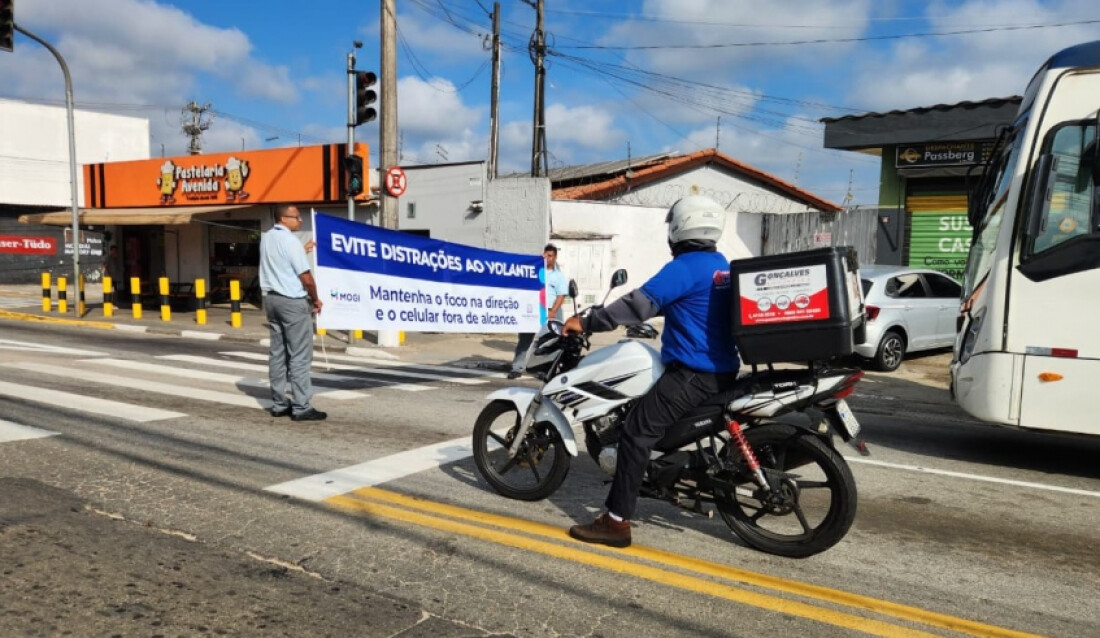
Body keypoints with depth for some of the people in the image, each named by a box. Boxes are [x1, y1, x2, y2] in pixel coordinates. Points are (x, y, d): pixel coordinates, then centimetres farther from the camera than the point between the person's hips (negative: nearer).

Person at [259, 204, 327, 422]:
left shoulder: (266, 238, 9)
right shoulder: (290, 241, -15)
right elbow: (306, 278, -16)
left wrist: (303, 252, 23)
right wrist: (315, 300, -2)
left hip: (271, 298, 9)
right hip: (293, 301, -8)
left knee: (277, 353, 11)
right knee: (299, 355, -5)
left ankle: (279, 404, 15)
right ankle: (301, 407, -4)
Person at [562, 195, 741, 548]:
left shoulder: (685, 266, -15)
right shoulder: (721, 265, 15)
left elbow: (642, 303, -22)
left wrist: (587, 322, -16)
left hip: (693, 373, -10)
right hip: (721, 370, 10)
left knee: (636, 433, -11)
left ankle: (616, 522, -12)